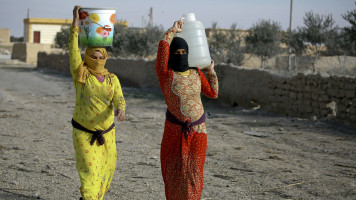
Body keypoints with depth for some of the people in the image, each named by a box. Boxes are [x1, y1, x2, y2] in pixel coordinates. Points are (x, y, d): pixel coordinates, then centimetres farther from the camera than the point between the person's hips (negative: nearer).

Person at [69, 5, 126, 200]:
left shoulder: (112, 79, -1)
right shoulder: (81, 74, -11)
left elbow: (119, 99, -13)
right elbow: (73, 51, -22)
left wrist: (120, 110, -37)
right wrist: (75, 21, -26)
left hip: (106, 132, 5)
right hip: (84, 133, -5)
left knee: (105, 170, 16)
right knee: (89, 173, -13)